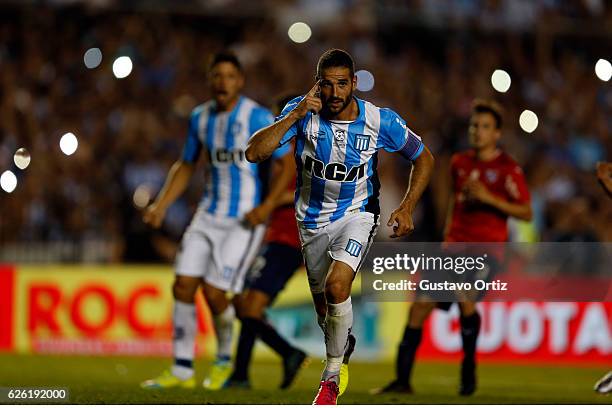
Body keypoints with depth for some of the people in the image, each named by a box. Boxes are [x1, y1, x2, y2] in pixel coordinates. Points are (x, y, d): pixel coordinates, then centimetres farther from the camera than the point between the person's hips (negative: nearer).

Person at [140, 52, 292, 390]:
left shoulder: (258, 118, -12)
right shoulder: (200, 118, 7)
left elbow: (289, 164, -10)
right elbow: (186, 167, 19)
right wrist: (161, 206, 8)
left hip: (244, 220, -6)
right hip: (208, 215, 6)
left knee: (214, 293, -12)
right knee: (183, 286, -4)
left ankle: (224, 361, 15)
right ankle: (182, 371, 6)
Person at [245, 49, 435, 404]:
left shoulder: (380, 121, -15)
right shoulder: (302, 112, -15)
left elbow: (424, 159, 2)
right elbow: (254, 153, -25)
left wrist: (407, 208, -6)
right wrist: (296, 115, -32)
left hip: (358, 214, -3)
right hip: (313, 219, 3)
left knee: (337, 285, -27)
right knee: (322, 300, 15)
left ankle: (332, 375, -11)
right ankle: (342, 346, 49)